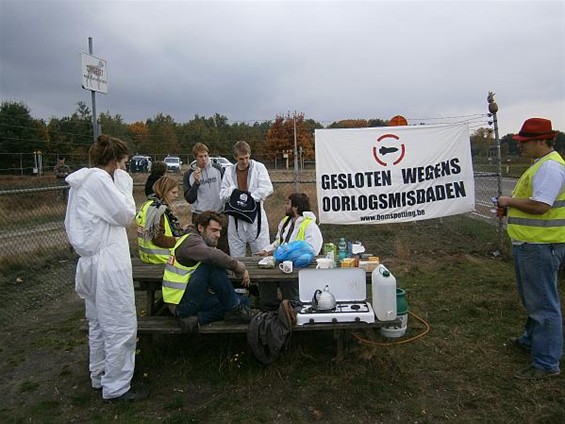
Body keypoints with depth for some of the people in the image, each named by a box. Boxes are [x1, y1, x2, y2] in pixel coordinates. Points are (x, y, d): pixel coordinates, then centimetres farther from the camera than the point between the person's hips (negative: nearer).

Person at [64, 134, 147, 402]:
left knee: (99, 323, 21)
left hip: (92, 261, 10)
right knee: (121, 326, -1)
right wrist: (124, 183, -5)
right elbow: (126, 214, -14)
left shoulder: (82, 181, 14)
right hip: (108, 263, -10)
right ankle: (116, 387, 10)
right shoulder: (99, 179, -16)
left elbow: (71, 223, 18)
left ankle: (100, 376, 35)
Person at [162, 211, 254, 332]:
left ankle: (197, 319, -10)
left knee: (243, 301, 4)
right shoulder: (191, 240, -15)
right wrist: (240, 268, -24)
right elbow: (213, 256, -34)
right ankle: (235, 310, -15)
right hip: (182, 304, -10)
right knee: (214, 264, -26)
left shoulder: (204, 241, 17)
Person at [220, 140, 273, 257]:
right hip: (236, 219, 3)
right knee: (236, 258, 9)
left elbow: (267, 188, -11)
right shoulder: (229, 171, 9)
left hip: (256, 217, -2)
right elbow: (222, 194, 9)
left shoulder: (259, 167, 1)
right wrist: (231, 191, -12)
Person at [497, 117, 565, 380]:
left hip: (540, 247, -11)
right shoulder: (541, 164, 15)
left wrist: (510, 201, -12)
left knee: (543, 304, -3)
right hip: (530, 244, 11)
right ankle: (531, 339, 40)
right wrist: (511, 206, 9)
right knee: (532, 299, 23)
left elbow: (540, 206, -27)